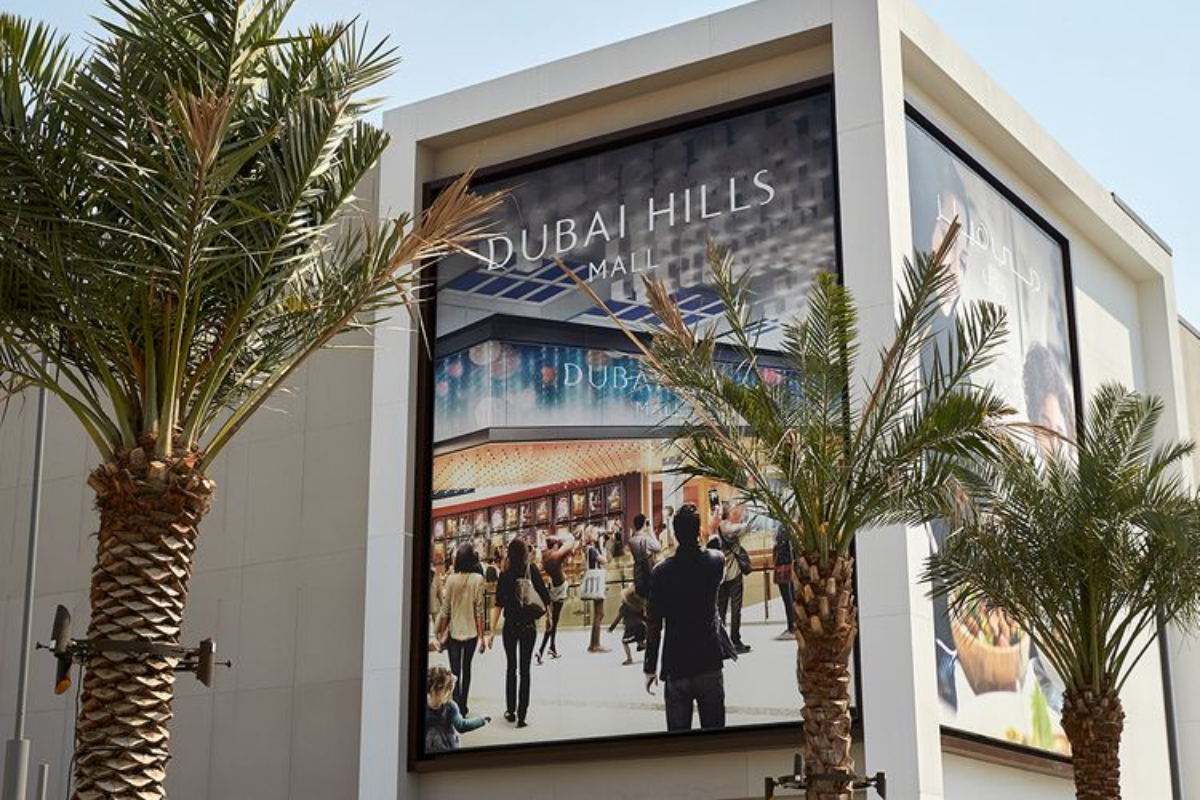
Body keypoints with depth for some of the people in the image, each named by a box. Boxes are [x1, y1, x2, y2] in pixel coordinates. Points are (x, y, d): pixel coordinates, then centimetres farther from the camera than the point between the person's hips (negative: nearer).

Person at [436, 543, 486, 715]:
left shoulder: (451, 579, -7)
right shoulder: (478, 579, -9)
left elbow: (445, 609, -3)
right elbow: (479, 609, -9)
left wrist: (442, 632, 7)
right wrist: (481, 636, -3)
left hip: (453, 631, 0)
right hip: (471, 631, 0)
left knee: (455, 671, 6)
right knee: (466, 670, 15)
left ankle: (456, 707, -3)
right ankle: (463, 707, 18)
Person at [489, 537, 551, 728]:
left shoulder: (505, 574, -7)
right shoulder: (533, 571, -5)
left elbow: (499, 605, -11)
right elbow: (545, 598, -5)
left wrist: (493, 631, -10)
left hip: (510, 626, 0)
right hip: (529, 626, 0)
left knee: (511, 668, 16)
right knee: (524, 670, 5)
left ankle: (510, 711, 22)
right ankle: (521, 715, 2)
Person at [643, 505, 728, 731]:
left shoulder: (661, 573, -8)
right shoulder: (715, 562, -2)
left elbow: (654, 625, -6)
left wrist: (650, 668, 1)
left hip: (676, 668, -1)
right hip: (710, 663, 1)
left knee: (678, 731, 5)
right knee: (714, 730, 8)